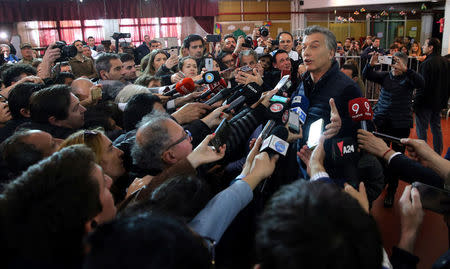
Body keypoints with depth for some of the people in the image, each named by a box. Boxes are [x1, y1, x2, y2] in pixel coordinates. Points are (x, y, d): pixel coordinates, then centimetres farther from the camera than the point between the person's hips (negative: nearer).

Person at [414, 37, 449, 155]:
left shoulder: (427, 64, -21)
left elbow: (423, 86, -22)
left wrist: (416, 102, -16)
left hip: (426, 103, -8)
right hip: (439, 102, 8)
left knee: (421, 129, 2)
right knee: (436, 128, 18)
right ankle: (438, 155, 26)